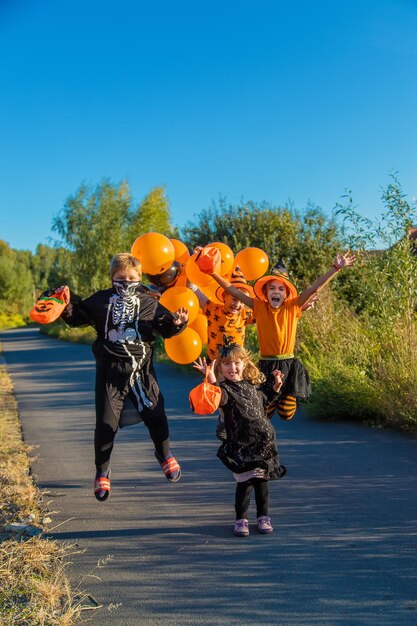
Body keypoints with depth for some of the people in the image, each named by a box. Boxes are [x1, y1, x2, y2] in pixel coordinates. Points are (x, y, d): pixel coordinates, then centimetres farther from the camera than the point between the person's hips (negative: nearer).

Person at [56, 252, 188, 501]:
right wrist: (67, 304, -7)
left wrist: (177, 323, -18)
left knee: (155, 416, 5)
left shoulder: (149, 302, 5)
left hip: (142, 370, 0)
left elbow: (165, 326, 2)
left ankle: (165, 455, 35)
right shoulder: (101, 300, 5)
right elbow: (77, 317, 11)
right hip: (110, 371, 0)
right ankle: (102, 472, 20)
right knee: (106, 422, 0)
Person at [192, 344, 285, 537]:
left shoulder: (252, 384, 10)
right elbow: (219, 399, -33)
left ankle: (263, 516, 26)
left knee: (262, 479, 11)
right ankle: (241, 519, 14)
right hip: (241, 444, -4)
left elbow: (264, 402, 29)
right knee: (245, 481, -4)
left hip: (264, 440, 5)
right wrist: (211, 381, -49)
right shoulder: (225, 388, -8)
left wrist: (276, 387, 17)